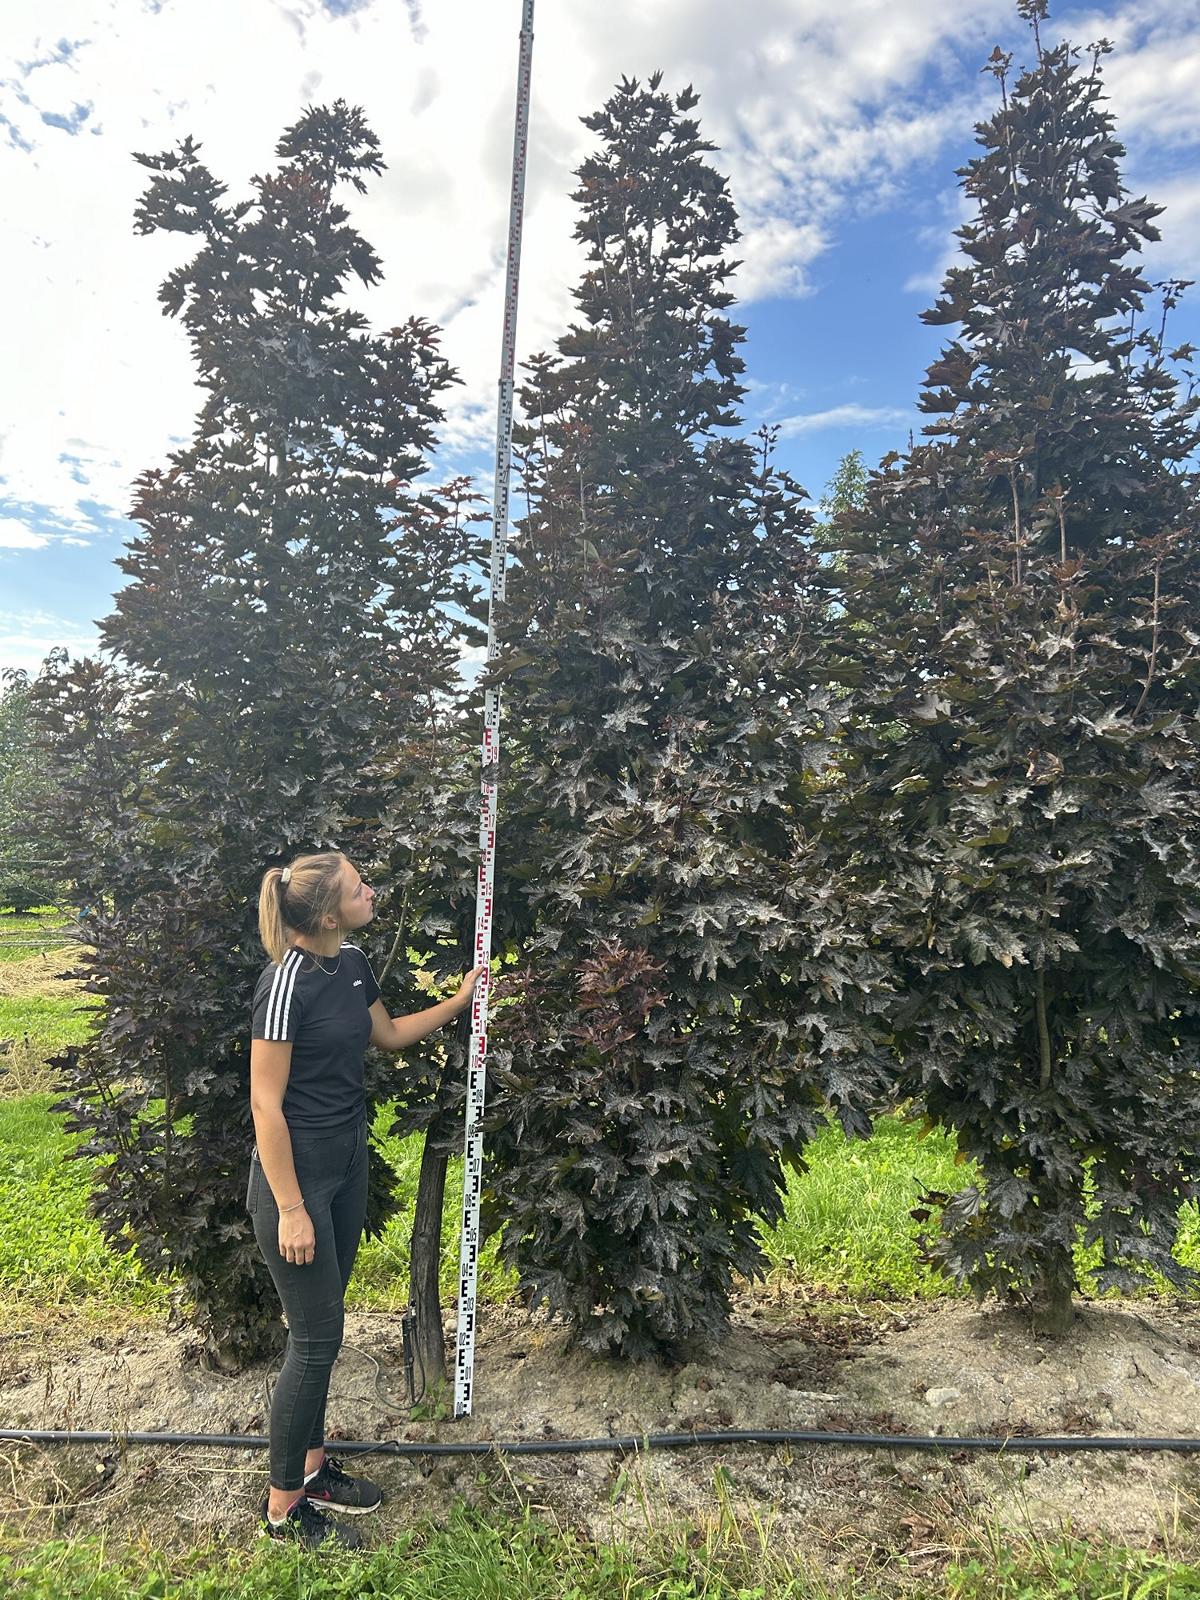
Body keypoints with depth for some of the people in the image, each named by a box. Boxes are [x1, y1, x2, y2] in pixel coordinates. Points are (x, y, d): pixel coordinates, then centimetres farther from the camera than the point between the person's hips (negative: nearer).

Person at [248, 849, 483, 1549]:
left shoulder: (352, 962, 1)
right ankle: (284, 1506, 23)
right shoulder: (288, 981, -24)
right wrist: (291, 1210, -18)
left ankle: (312, 1465, 37)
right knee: (317, 1335, 3)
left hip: (349, 1161, 8)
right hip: (296, 1170, -8)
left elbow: (388, 1033, 19)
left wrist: (461, 1000, 14)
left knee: (322, 1325, 19)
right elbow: (266, 1104, -21)